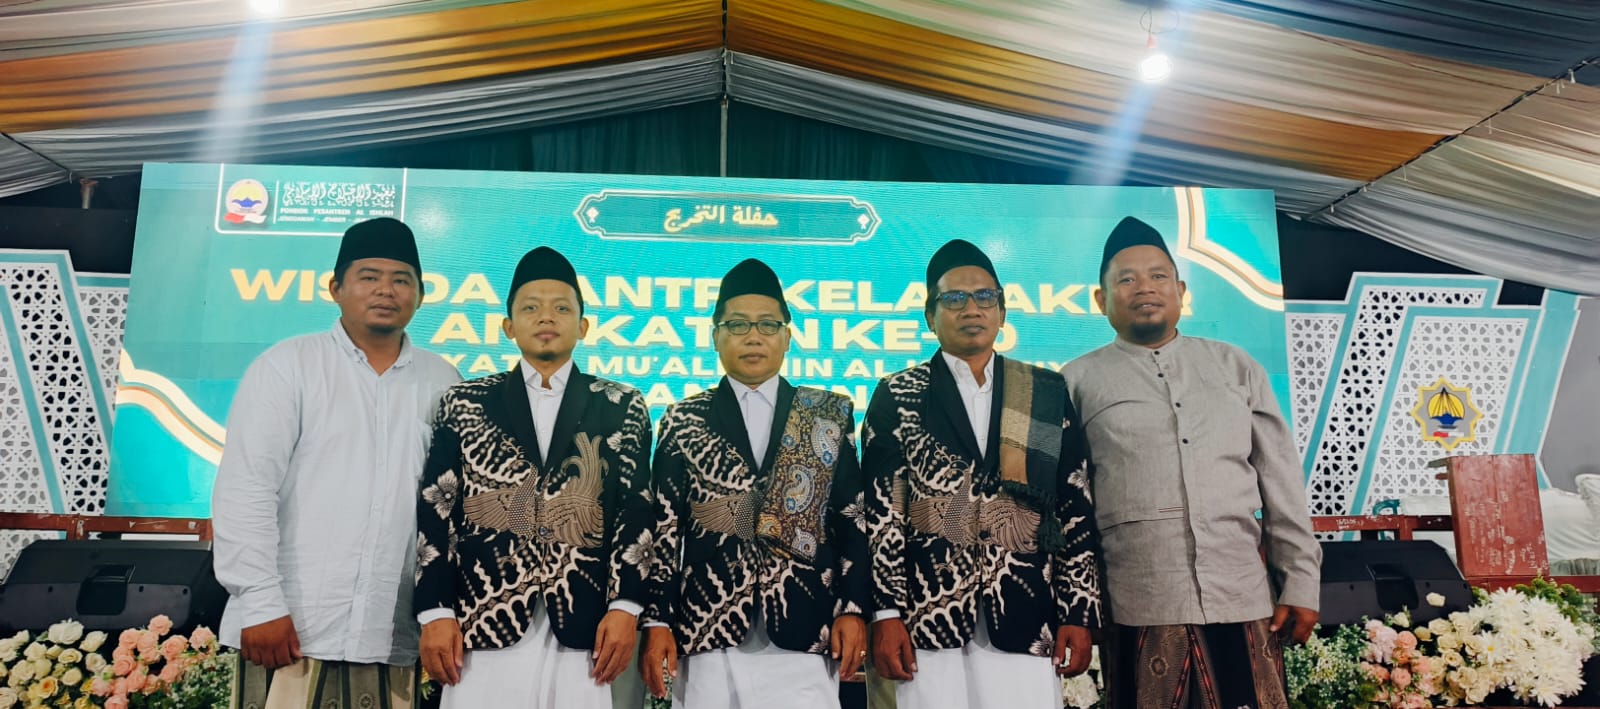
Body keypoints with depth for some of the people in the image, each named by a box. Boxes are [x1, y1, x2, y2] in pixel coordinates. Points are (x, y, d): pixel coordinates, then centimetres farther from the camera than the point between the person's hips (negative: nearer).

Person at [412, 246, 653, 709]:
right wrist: (435, 612, -3)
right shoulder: (465, 404, 9)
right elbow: (436, 511, 5)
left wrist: (625, 607, -7)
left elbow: (636, 511, 2)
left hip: (588, 628, 0)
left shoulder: (622, 407, 8)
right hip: (483, 626, 1)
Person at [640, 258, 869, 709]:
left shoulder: (831, 415, 8)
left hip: (804, 633, 0)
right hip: (705, 630, 0)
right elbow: (664, 527, 5)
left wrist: (853, 608, -2)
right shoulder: (683, 421, 8)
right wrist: (657, 620, -1)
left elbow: (853, 518, 6)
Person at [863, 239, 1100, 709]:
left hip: (1026, 624, 2)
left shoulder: (1049, 393, 11)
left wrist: (1078, 612, 2)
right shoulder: (897, 397, 6)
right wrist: (885, 614, -6)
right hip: (927, 623, -1)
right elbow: (881, 513, 1)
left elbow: (1076, 509, 8)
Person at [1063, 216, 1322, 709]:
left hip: (1244, 603, 2)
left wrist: (1301, 583, 6)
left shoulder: (1236, 367, 12)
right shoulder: (1078, 382, 5)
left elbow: (1282, 483, 11)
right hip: (1137, 613, -2)